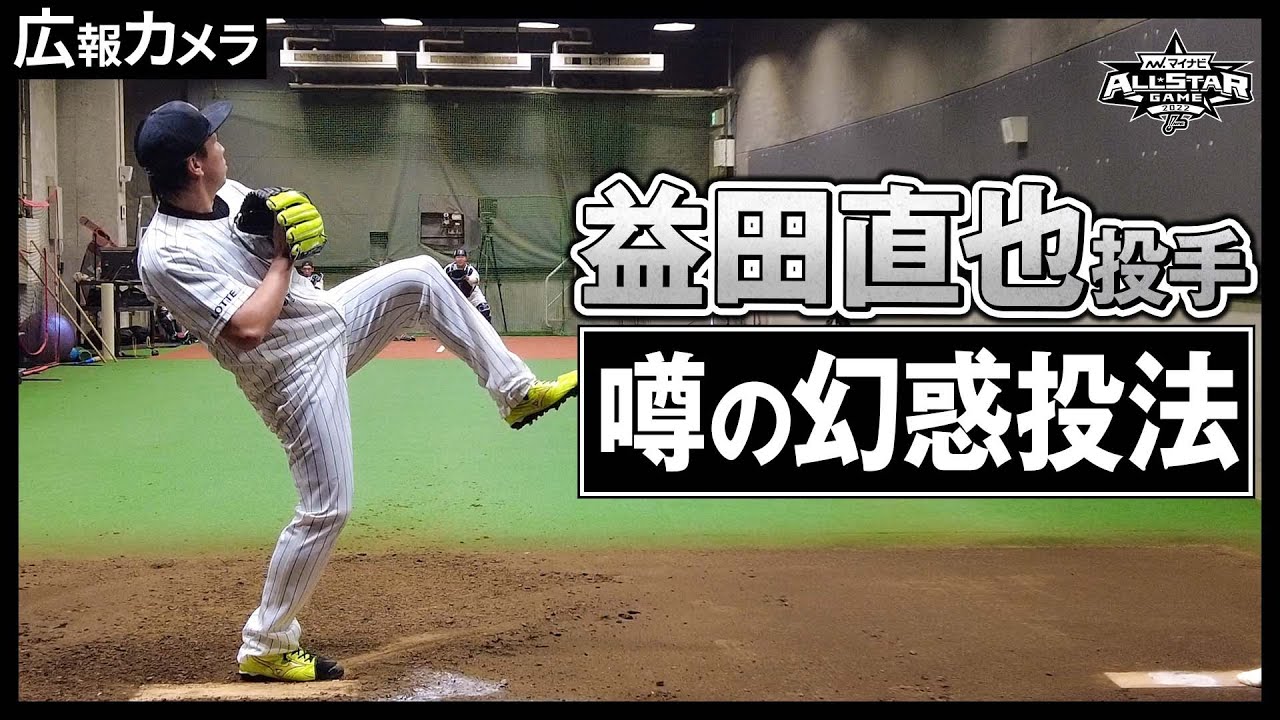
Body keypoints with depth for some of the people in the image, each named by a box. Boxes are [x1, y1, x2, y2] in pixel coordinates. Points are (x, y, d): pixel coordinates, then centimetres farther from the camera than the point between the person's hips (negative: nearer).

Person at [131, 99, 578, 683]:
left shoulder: (230, 192, -2)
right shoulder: (165, 255, -26)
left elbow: (292, 232, 13)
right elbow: (248, 328, -32)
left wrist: (289, 225, -11)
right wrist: (283, 257, -19)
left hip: (331, 316, 8)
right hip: (294, 370, -8)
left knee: (421, 275, 6)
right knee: (327, 508, -6)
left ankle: (516, 392, 16)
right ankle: (263, 647, 10)